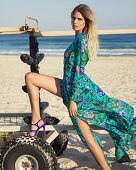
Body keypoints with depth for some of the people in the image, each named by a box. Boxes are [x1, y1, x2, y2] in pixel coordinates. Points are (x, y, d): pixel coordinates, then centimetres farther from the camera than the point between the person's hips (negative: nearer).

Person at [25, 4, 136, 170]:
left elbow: (78, 71, -20)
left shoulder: (81, 39, -17)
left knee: (86, 134, -1)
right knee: (30, 77, 7)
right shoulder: (81, 38, 12)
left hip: (78, 90, -10)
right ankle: (36, 120, 2)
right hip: (68, 87, 10)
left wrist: (73, 100, -20)